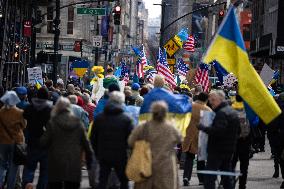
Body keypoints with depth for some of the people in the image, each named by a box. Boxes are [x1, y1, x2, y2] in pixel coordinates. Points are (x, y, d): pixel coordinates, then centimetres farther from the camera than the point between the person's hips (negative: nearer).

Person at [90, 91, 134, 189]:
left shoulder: (99, 118, 3)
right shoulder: (126, 119, -9)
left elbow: (93, 138, 7)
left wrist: (97, 153, 15)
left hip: (103, 155, 3)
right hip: (120, 155, -3)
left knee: (102, 181, 7)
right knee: (124, 181, 9)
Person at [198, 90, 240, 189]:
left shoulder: (222, 113, -17)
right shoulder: (233, 111, 15)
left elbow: (217, 130, -30)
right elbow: (238, 131, 24)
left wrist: (203, 128, -25)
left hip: (218, 150, -10)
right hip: (230, 149, 10)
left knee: (209, 177, -8)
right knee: (227, 176, 16)